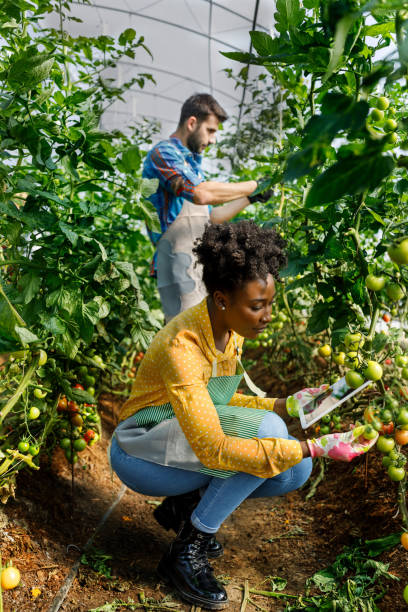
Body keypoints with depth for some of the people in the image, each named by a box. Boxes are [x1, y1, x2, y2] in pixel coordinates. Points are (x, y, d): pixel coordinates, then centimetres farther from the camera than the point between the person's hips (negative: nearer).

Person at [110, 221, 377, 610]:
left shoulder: (231, 329, -5)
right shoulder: (183, 347, -32)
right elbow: (212, 449, -36)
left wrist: (281, 406, -6)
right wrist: (313, 448, -37)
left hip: (192, 441, 8)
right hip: (143, 454, -7)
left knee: (296, 471, -11)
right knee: (265, 430, -29)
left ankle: (185, 504, 7)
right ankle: (184, 553, -14)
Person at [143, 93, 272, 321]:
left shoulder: (192, 162, 23)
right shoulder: (163, 153, -6)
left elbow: (210, 217, 27)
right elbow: (201, 193, -24)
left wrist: (251, 198, 19)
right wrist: (254, 185, -14)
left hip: (201, 266, 10)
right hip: (180, 266, -9)